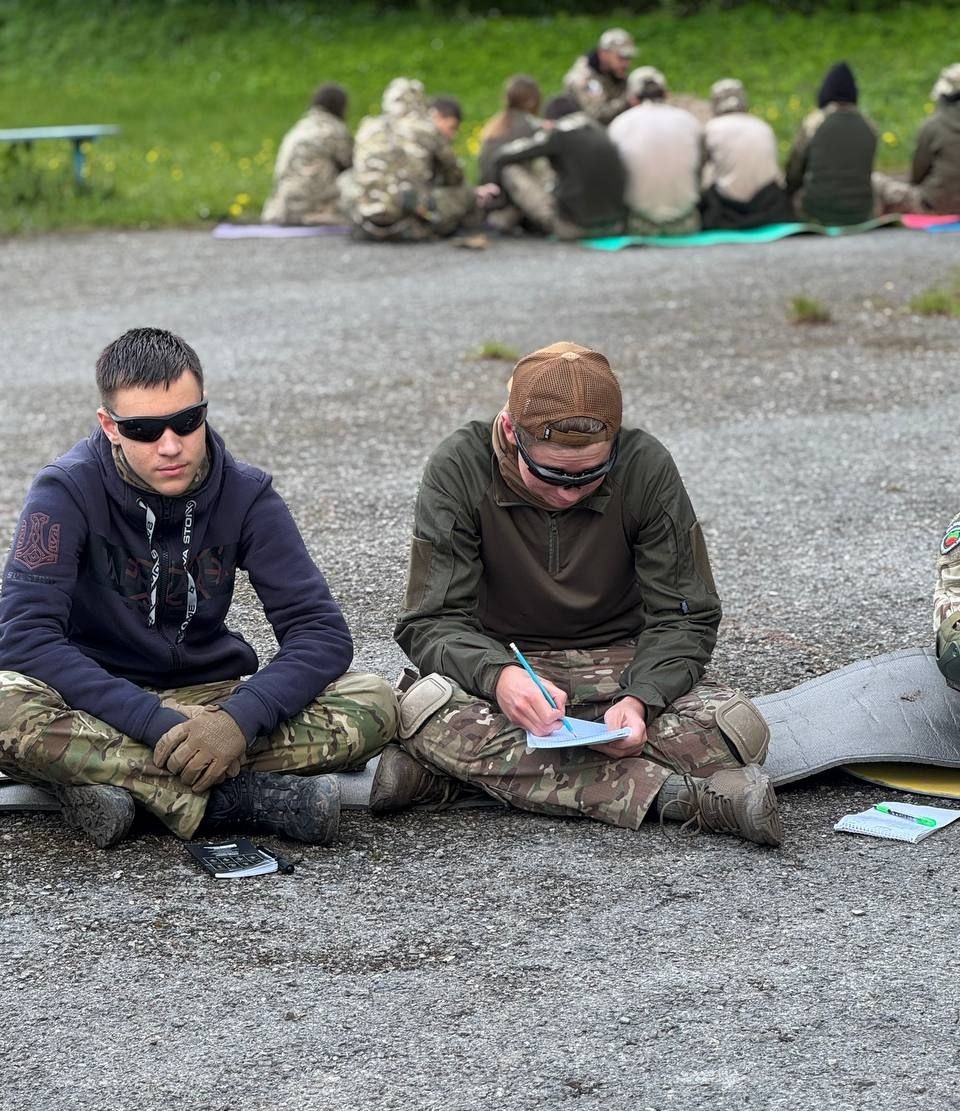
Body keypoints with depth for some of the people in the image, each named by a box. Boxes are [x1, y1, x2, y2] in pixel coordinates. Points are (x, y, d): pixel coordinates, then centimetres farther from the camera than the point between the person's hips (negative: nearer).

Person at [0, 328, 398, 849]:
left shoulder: (245, 494, -6)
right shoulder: (66, 492, -13)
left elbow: (323, 632, -11)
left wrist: (240, 719, -29)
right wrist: (157, 723, -33)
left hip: (211, 698, 3)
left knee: (374, 704, -21)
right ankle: (239, 792, -31)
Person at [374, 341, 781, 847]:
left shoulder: (647, 468, -11)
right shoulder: (460, 469, -13)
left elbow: (683, 617, -6)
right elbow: (432, 621, -14)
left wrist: (639, 699, -27)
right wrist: (499, 675, -36)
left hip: (621, 665, 1)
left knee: (739, 729, -29)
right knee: (423, 711, -36)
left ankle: (478, 767, -26)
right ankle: (668, 794, -37)